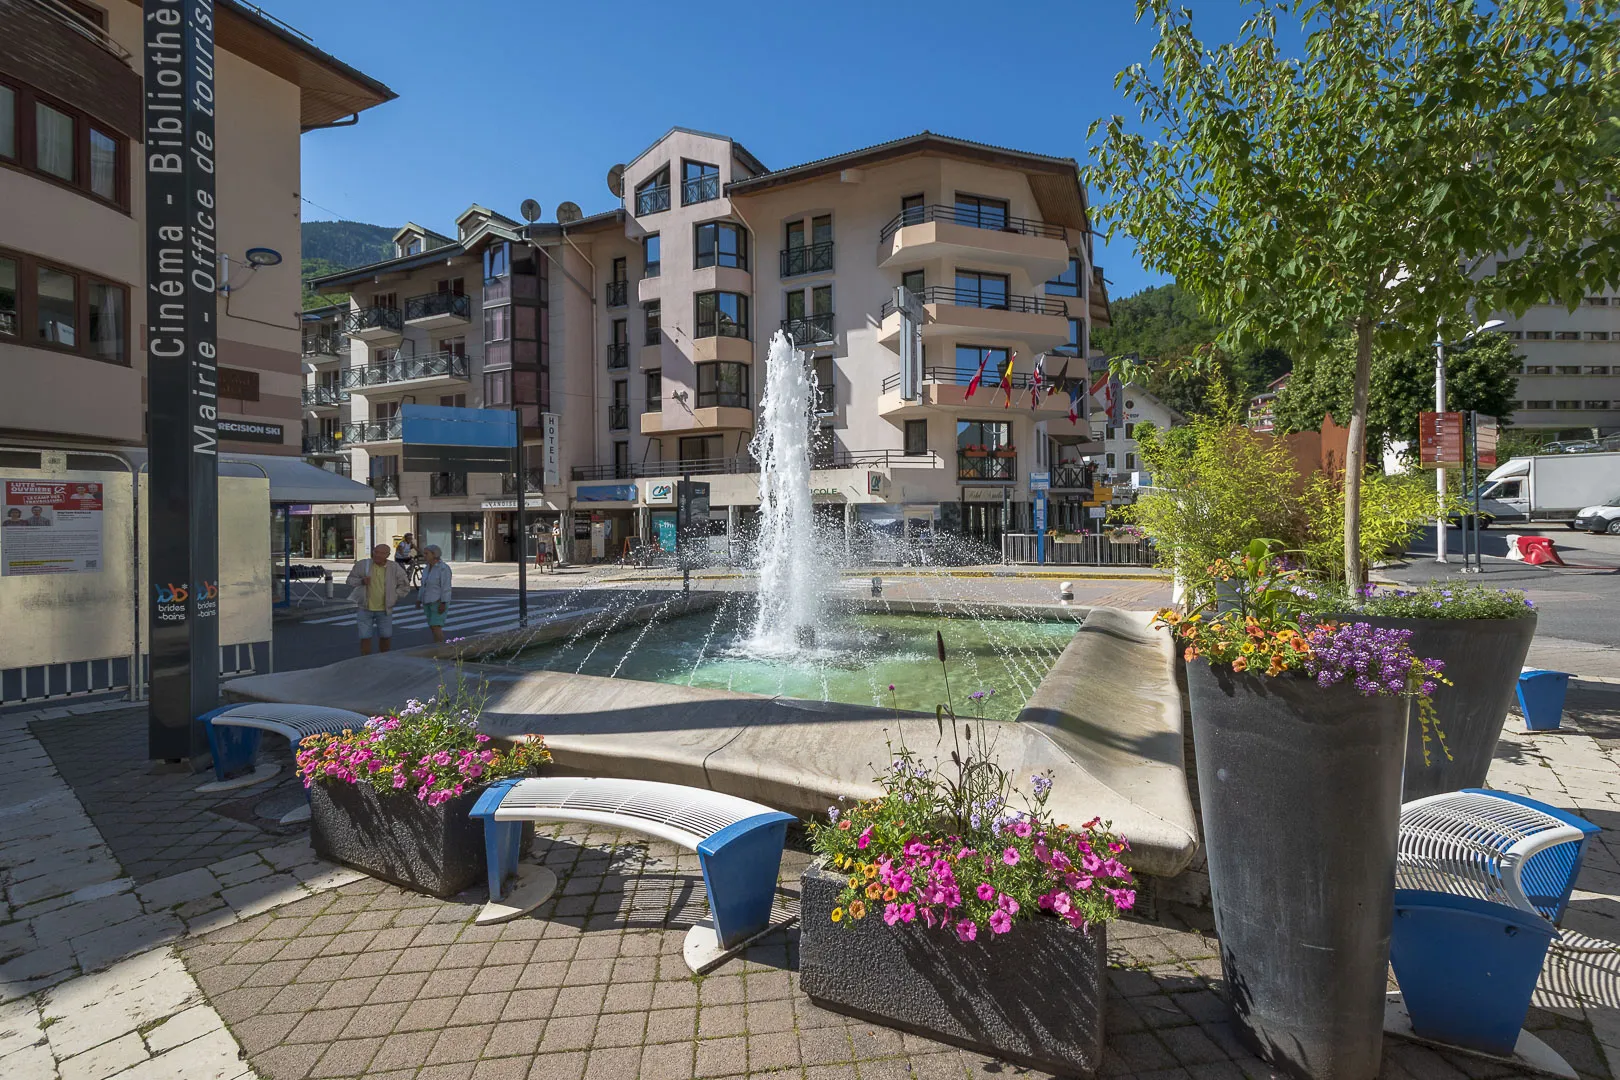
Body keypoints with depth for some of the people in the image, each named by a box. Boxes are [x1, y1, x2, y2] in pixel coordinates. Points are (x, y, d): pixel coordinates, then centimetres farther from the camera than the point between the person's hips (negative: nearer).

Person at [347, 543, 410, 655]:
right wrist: (361, 581, -16)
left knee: (386, 636, 11)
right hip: (365, 608, -1)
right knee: (365, 637, 1)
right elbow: (351, 579, 4)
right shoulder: (362, 564, -6)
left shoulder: (395, 568, -5)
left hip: (385, 609, 1)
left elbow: (404, 586, 6)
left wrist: (393, 598, 0)